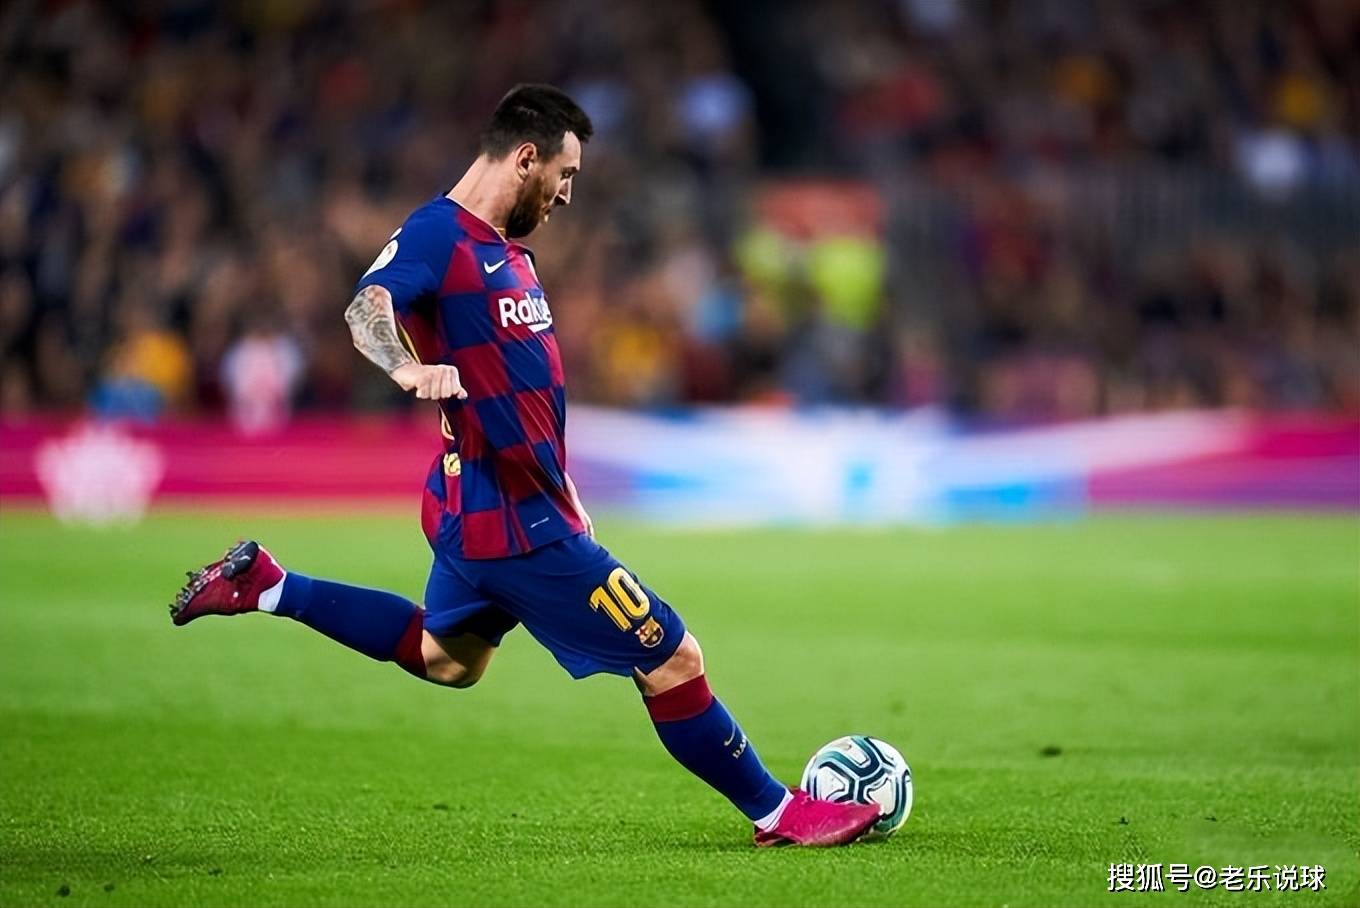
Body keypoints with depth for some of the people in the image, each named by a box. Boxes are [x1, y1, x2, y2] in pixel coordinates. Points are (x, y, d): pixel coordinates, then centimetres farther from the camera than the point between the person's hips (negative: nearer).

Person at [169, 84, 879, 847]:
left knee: (445, 659, 31)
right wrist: (409, 367, -55)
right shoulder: (438, 234, -16)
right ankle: (779, 814, 8)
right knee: (673, 659, -4)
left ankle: (265, 587, 29)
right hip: (515, 524, -11)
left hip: (483, 509, 11)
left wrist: (562, 489, 24)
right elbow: (369, 306, -34)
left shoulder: (508, 251, 13)